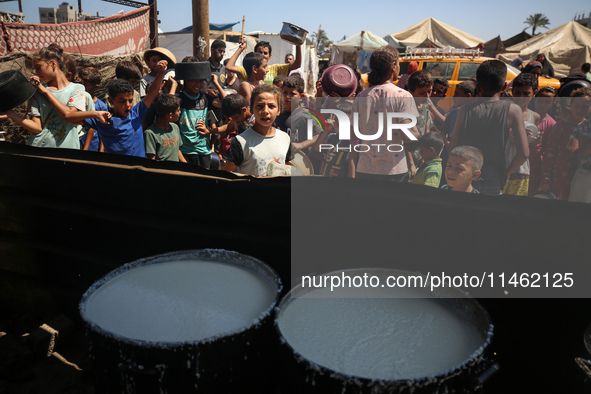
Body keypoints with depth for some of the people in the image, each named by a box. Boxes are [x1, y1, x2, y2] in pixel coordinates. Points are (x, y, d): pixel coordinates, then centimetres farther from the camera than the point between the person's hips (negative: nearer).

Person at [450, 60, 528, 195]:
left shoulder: (465, 110, 0)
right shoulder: (512, 110, -3)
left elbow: (453, 149, 0)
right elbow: (523, 153, -5)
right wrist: (505, 173, 10)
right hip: (492, 183, -1)